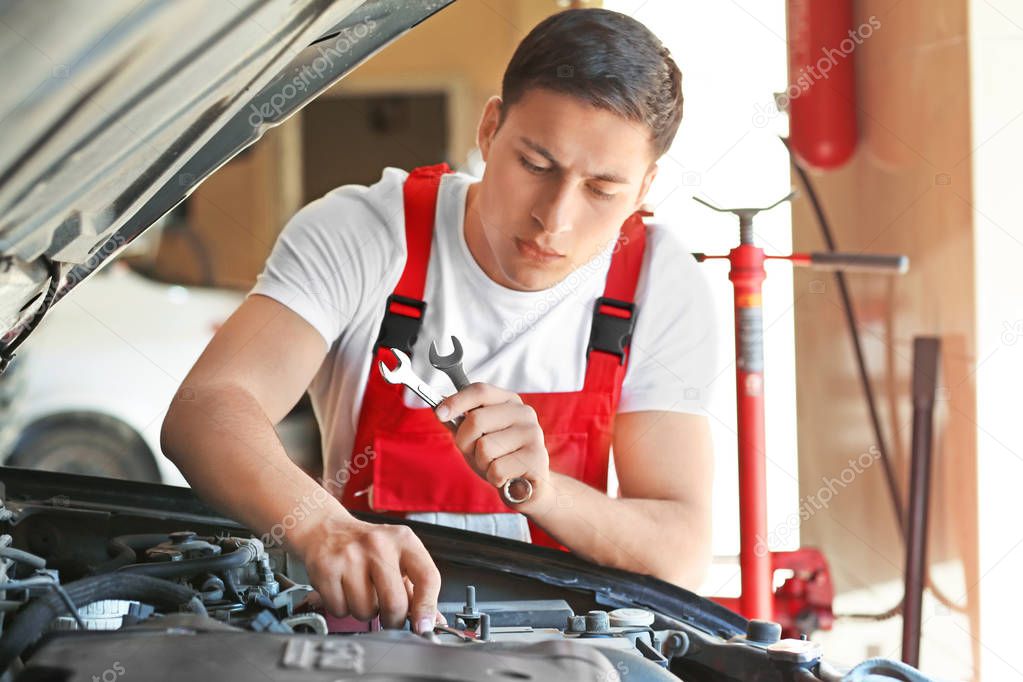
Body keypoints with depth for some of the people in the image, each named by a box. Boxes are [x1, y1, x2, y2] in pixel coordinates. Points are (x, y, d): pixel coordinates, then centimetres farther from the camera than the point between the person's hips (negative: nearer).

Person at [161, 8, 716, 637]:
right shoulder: (360, 233, -12)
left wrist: (543, 492, -32)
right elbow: (204, 411, -27)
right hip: (359, 612, -1)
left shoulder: (662, 284, -6)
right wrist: (322, 527, -48)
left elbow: (682, 552, -11)